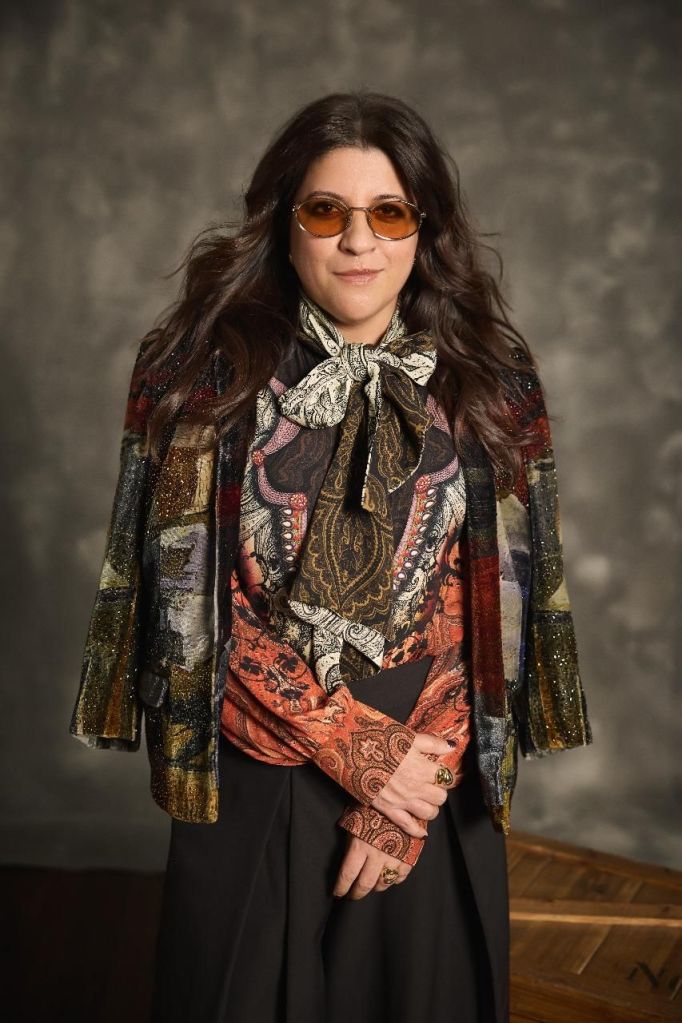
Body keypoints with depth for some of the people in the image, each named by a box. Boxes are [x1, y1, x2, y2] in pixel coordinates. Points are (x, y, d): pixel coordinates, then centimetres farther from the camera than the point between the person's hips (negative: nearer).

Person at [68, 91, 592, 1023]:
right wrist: (354, 748, -14)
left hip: (435, 795, 1)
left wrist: (417, 788, -10)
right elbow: (191, 589, -10)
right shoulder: (207, 373, -7)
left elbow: (497, 600, -4)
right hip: (251, 793, -1)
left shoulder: (487, 384, -3)